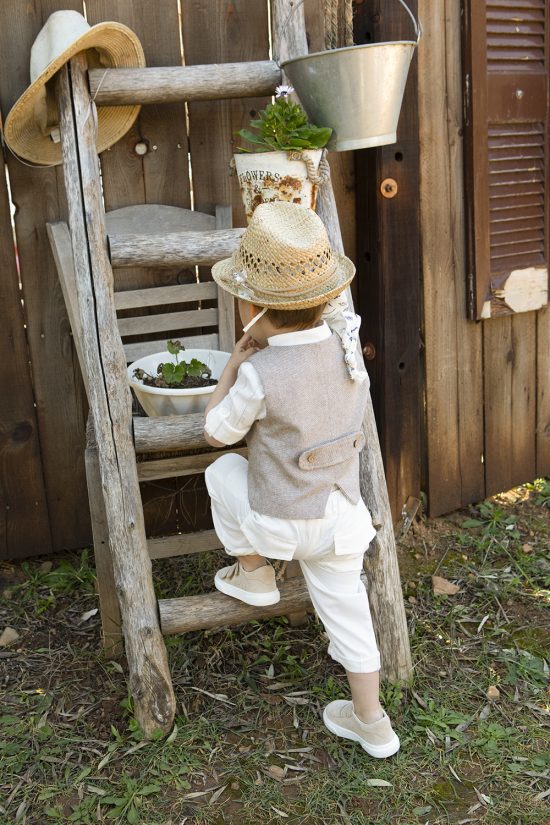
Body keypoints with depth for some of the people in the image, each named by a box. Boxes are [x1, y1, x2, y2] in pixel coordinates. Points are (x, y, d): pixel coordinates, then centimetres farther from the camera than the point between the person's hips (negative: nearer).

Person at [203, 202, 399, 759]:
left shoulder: (259, 376, -26)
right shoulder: (348, 356, -8)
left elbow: (215, 433, -9)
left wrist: (235, 358, -3)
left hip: (279, 525, -5)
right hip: (341, 517, 5)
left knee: (222, 470, 21)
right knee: (345, 611, 20)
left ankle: (252, 574, 29)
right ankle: (371, 723, 34)